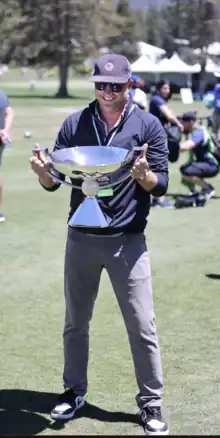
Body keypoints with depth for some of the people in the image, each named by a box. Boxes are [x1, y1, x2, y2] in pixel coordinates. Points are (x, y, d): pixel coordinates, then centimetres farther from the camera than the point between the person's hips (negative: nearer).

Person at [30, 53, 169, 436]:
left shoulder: (148, 126, -2)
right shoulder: (74, 124, 4)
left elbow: (161, 185, -6)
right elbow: (53, 183, 3)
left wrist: (144, 175, -27)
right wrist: (43, 171, -19)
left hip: (127, 241, -3)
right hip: (81, 239, 3)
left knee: (142, 326, -1)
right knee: (75, 322, 14)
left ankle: (151, 403, 12)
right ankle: (74, 391, 31)